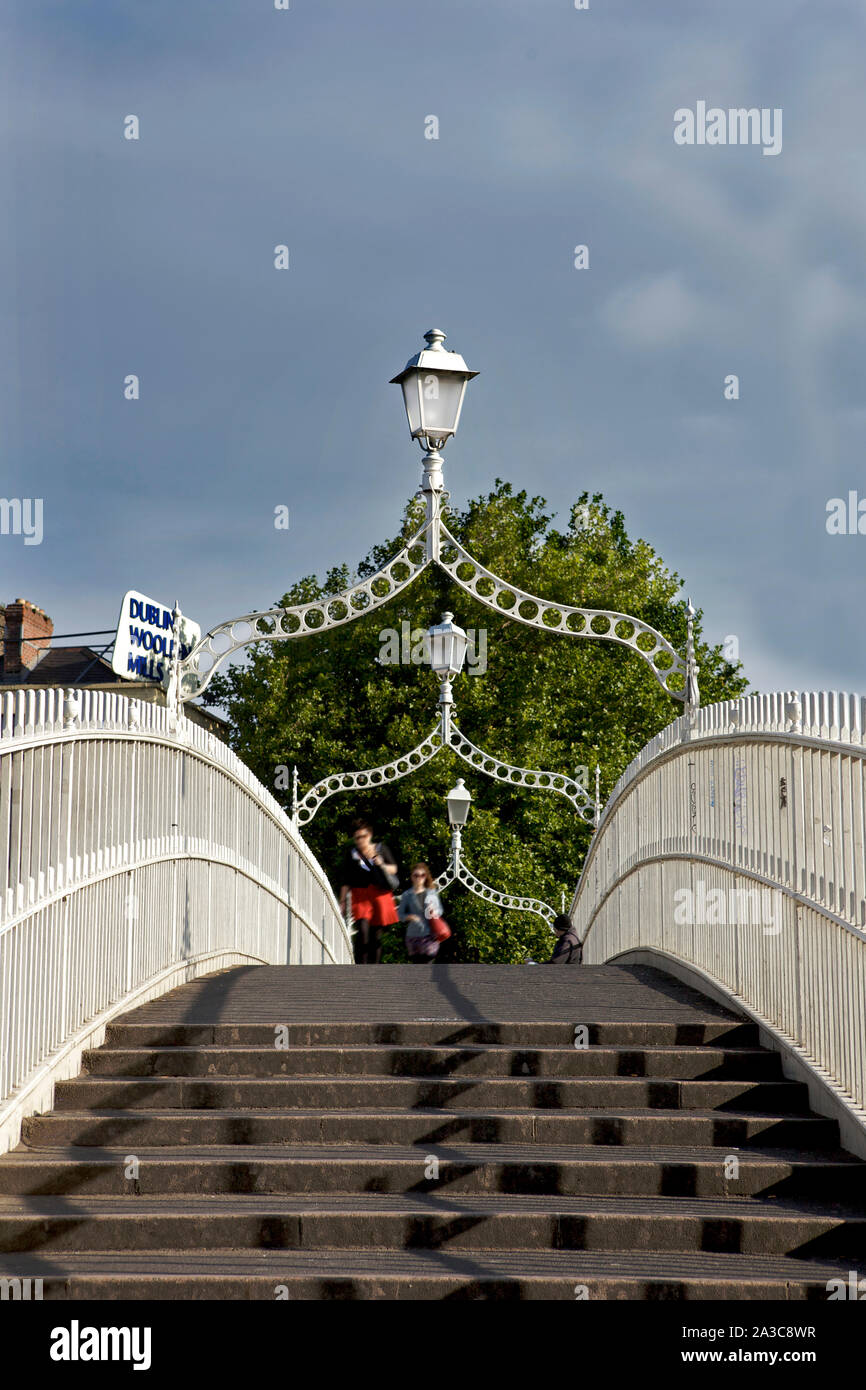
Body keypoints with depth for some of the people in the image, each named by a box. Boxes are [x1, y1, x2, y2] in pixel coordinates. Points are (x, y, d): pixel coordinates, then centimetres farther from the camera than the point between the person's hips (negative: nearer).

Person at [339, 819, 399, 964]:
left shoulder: (381, 849, 8)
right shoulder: (352, 854, 5)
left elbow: (394, 869, 11)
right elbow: (346, 882, 7)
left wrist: (382, 865, -9)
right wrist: (342, 901, 3)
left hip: (380, 895, 1)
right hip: (360, 895, -1)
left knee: (376, 933, 4)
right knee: (363, 929, -18)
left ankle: (375, 965, 13)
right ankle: (360, 965, -16)